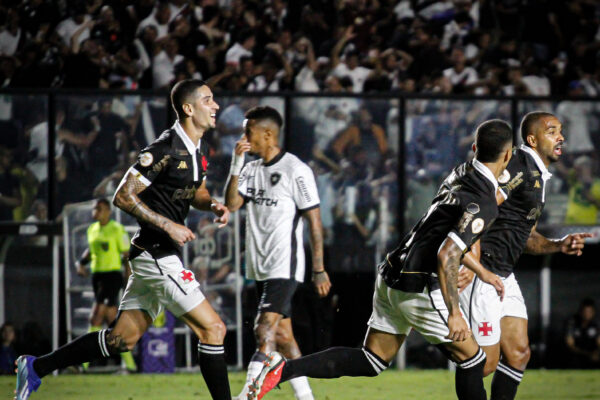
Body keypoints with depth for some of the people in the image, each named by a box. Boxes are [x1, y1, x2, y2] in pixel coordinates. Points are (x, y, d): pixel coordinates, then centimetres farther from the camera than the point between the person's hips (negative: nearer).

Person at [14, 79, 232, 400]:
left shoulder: (198, 148, 11)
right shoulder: (166, 150, -18)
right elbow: (123, 196, -18)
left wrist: (213, 205, 5)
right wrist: (168, 225, -20)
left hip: (158, 256, 10)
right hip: (155, 255, -10)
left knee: (122, 339, 12)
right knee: (212, 329, -10)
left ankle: (36, 368, 20)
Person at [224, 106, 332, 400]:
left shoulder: (296, 170, -9)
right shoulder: (251, 169, 12)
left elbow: (314, 221, -8)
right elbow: (231, 204, 0)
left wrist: (319, 269, -9)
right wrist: (236, 164, -8)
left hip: (285, 266, -8)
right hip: (260, 267, 8)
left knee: (265, 331, -16)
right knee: (282, 336, 9)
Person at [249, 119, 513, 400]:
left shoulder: (462, 174, 10)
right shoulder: (485, 205, -19)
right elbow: (446, 256, -28)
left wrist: (481, 271, 32)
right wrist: (454, 314, -27)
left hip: (392, 278, 8)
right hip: (419, 290, -8)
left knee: (371, 362, 12)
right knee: (472, 360, 7)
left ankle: (284, 369, -1)